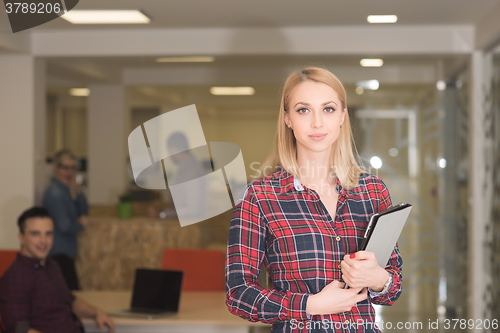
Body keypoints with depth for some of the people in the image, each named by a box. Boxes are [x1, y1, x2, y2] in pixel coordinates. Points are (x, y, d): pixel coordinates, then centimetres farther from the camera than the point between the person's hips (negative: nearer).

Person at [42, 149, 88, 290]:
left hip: (65, 252, 10)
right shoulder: (55, 193, -17)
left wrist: (77, 191, 2)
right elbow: (65, 226, -22)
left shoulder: (65, 190, 13)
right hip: (59, 253, -10)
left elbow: (84, 213, 15)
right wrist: (81, 224, -2)